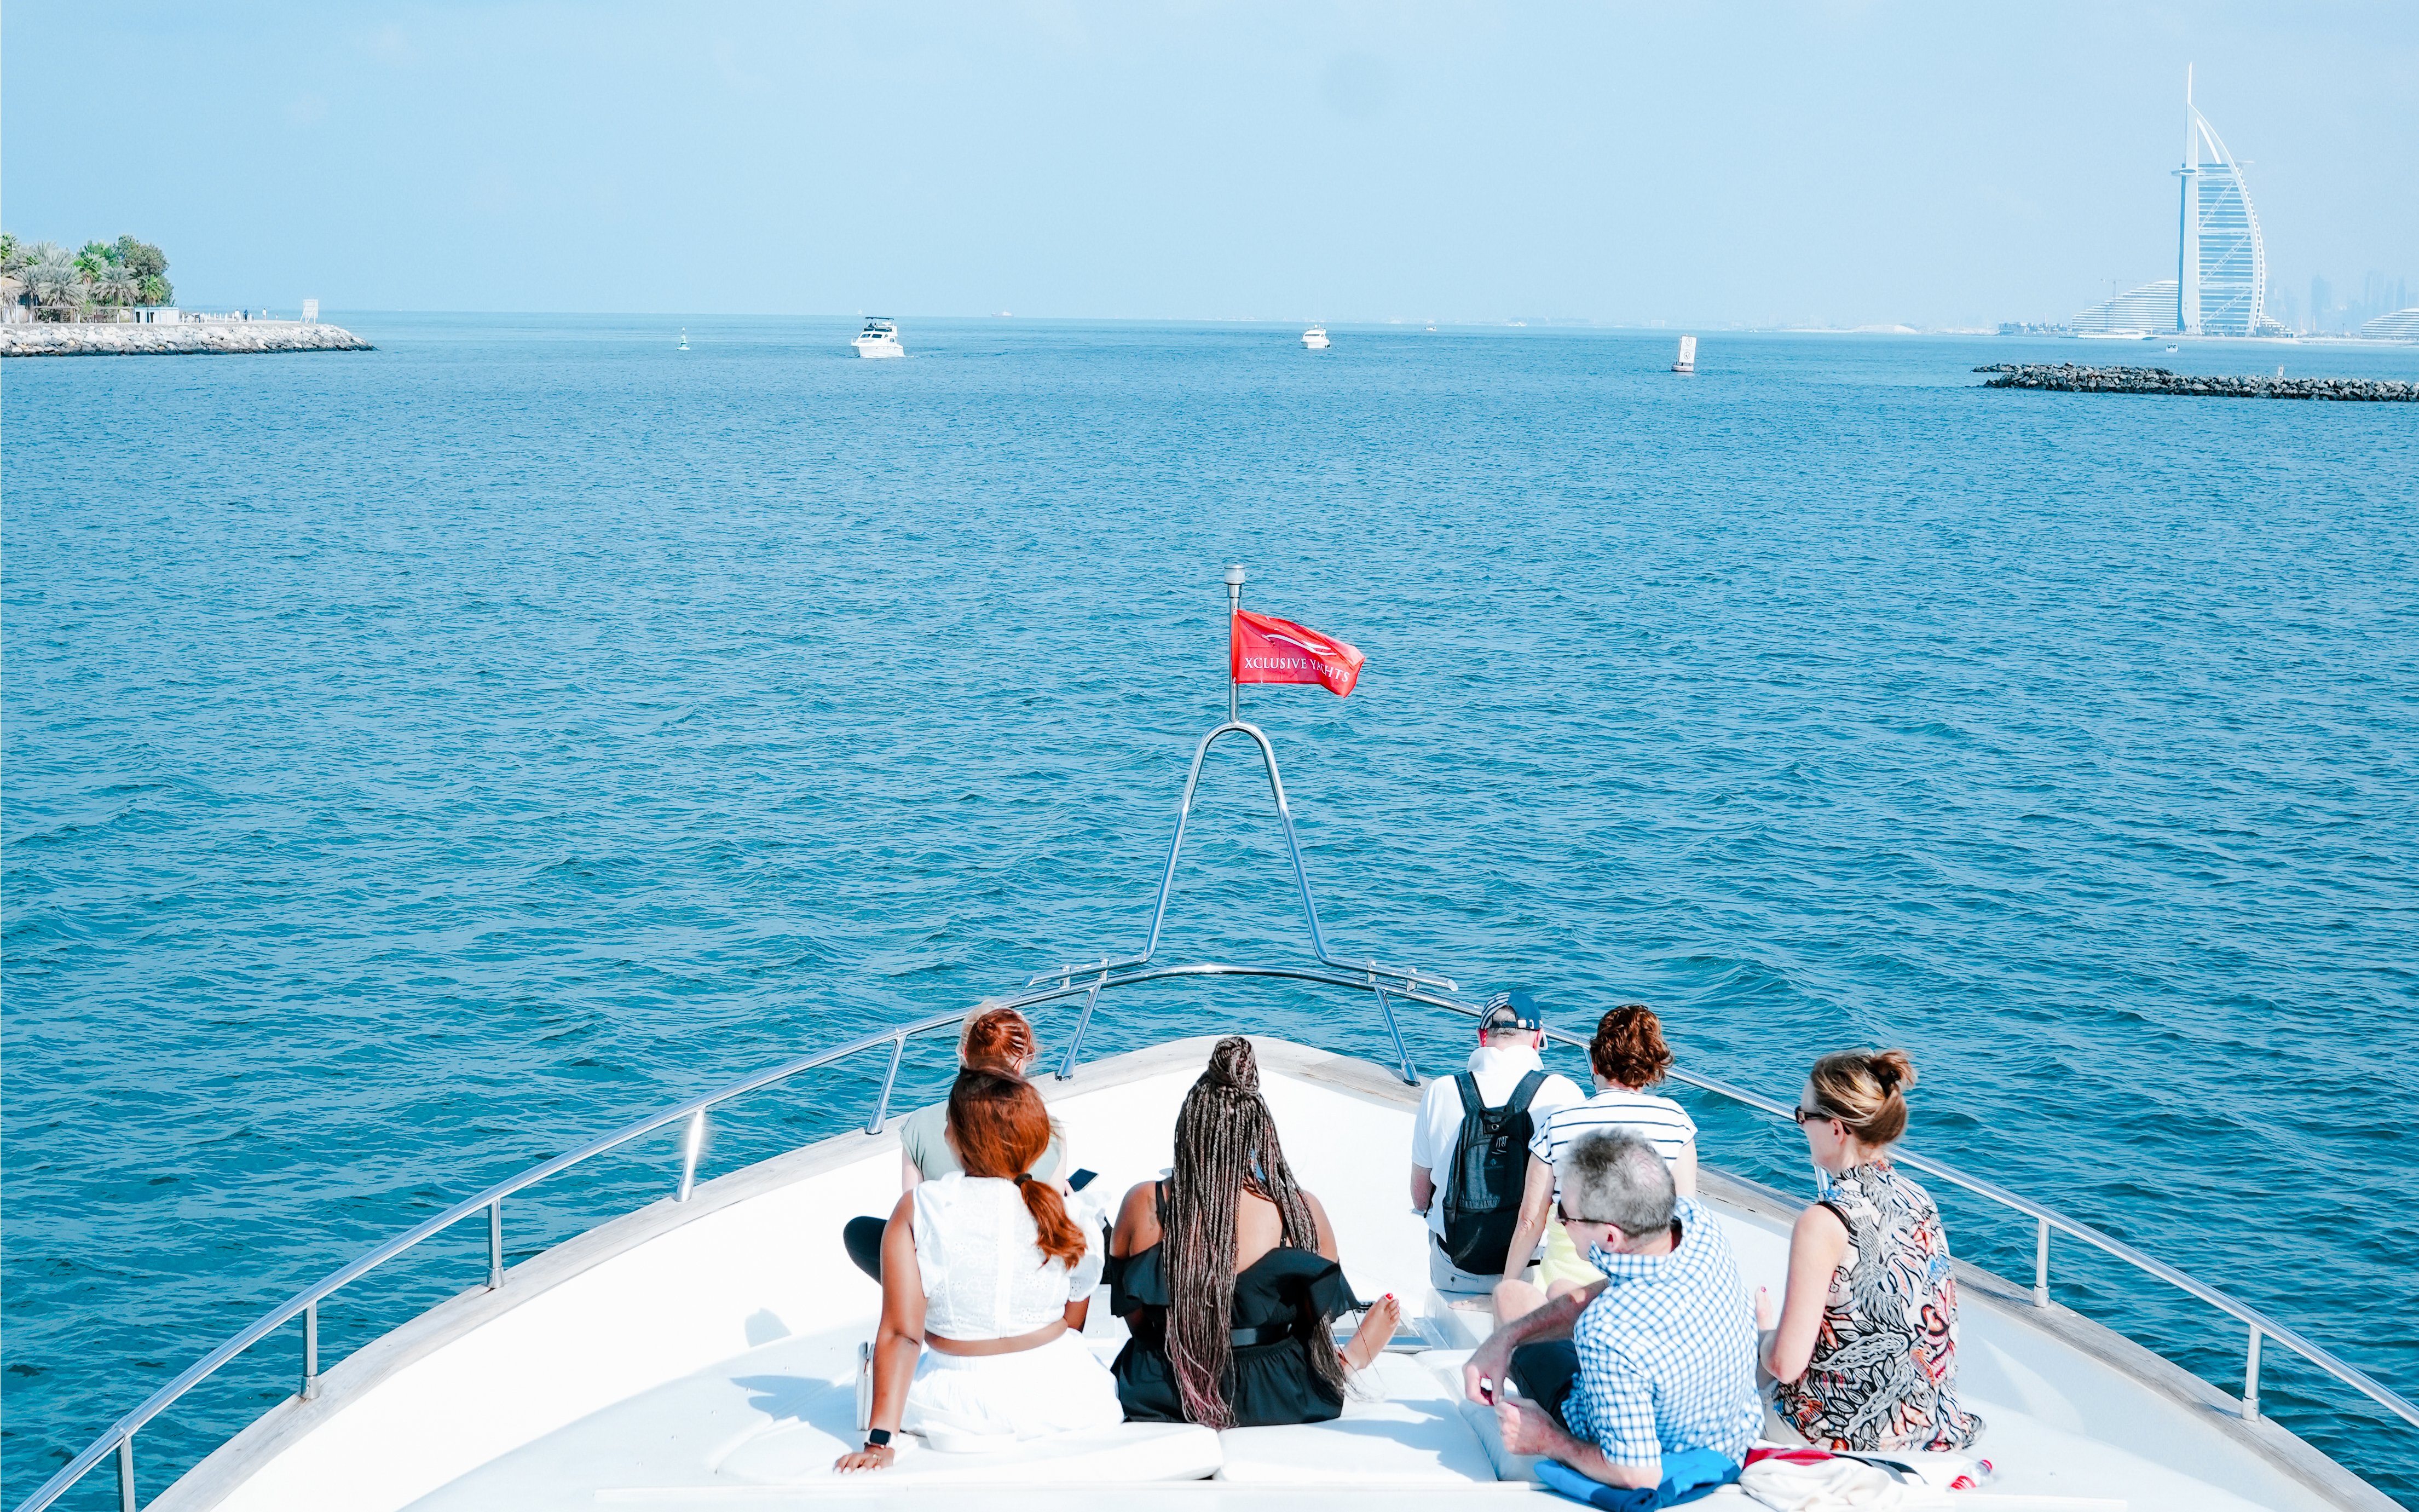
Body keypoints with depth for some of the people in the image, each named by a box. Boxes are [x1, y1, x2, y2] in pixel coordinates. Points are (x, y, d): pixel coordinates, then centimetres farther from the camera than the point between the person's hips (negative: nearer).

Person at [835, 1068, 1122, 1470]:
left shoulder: (916, 1210, -17)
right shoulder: (1068, 1212, -11)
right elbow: (1073, 1322, 2)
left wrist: (880, 1440, -18)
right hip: (1060, 1401, 4)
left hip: (957, 1407, -3)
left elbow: (901, 1334, -20)